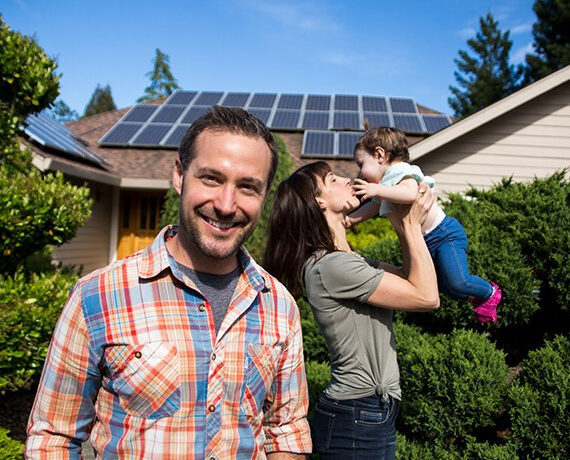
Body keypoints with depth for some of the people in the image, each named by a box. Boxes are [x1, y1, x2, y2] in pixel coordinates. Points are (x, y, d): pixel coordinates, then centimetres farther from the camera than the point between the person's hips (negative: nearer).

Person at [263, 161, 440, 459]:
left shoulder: (345, 260, 10)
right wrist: (412, 225, -11)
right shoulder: (331, 265, -21)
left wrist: (403, 229, 2)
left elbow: (410, 281, 12)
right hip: (356, 416, -9)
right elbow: (427, 297, -18)